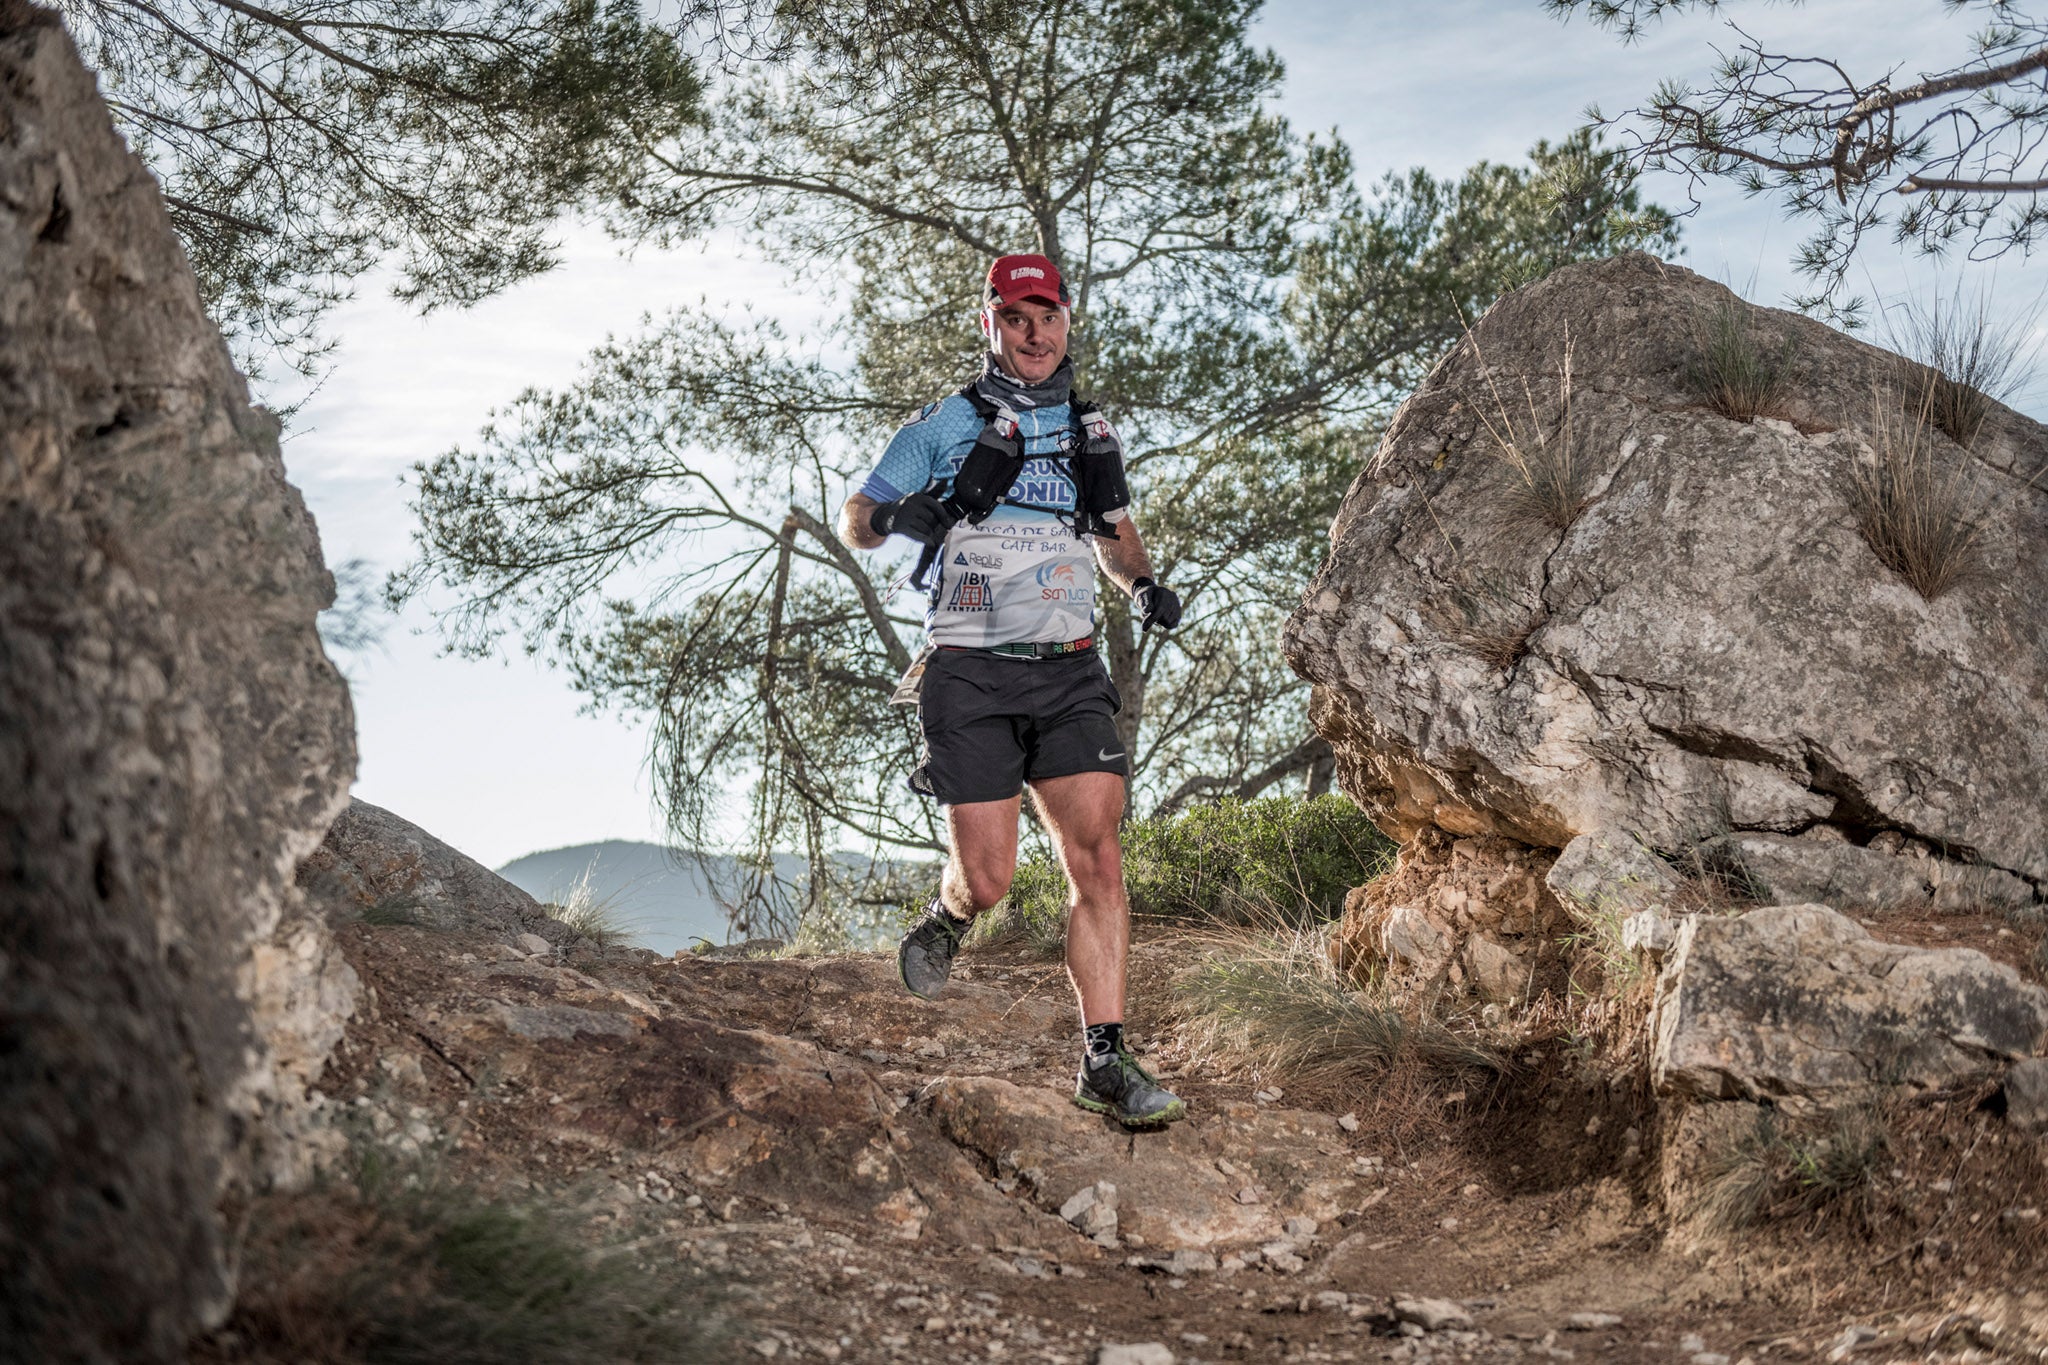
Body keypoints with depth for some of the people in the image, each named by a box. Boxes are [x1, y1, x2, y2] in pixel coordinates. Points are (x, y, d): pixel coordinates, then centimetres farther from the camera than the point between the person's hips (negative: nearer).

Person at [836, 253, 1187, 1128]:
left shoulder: (1091, 431, 17)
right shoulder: (945, 424, 6)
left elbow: (1115, 533, 30)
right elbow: (854, 520, 7)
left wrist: (1143, 583, 7)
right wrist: (897, 516, -17)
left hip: (1069, 671, 3)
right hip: (971, 672, -3)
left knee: (1097, 856, -11)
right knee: (989, 877, -7)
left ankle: (1104, 1062, -8)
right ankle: (946, 918, 30)